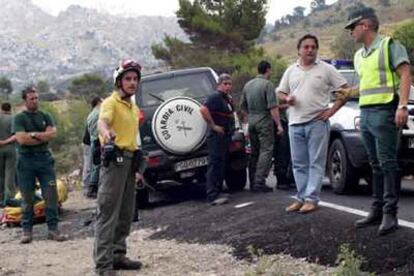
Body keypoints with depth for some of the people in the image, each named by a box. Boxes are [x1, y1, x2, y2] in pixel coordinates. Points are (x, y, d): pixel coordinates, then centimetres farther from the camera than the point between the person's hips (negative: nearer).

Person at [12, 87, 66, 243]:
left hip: (45, 158, 2)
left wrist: (33, 134, -10)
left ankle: (52, 229, 2)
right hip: (26, 160, -2)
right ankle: (26, 230, 12)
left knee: (51, 195, -3)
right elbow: (21, 139, -12)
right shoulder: (19, 118, 2)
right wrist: (43, 138, -6)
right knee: (27, 198, 3)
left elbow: (52, 133, -4)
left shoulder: (45, 117, 12)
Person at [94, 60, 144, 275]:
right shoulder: (111, 102, -8)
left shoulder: (134, 108, 20)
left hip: (129, 161, 9)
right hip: (114, 160, -9)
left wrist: (137, 168, 24)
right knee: (108, 213, -10)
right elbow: (102, 122, -30)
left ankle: (118, 255, 24)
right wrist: (106, 133, -54)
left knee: (126, 213, 14)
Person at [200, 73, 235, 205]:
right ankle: (213, 195, -14)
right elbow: (203, 109, -28)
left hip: (226, 135, 10)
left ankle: (217, 192, 22)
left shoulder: (228, 98, 15)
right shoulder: (215, 97, -14)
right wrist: (213, 126, -23)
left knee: (222, 165, 14)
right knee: (215, 164, -12)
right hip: (217, 136, -10)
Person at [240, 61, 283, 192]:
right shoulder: (267, 85, -10)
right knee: (266, 150, -6)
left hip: (252, 121, 7)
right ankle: (259, 182, -14)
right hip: (264, 122, -7)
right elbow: (273, 107, -16)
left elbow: (242, 106, 18)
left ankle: (253, 182, 15)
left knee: (254, 152, 13)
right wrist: (278, 124, -15)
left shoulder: (248, 84, 12)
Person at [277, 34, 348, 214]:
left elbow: (345, 90, 1)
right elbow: (280, 92, 19)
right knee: (299, 164, 8)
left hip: (317, 122, -4)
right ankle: (301, 198, 15)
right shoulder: (291, 70, 13)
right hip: (295, 123, 4)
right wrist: (287, 98, -5)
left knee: (316, 163, -4)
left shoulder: (326, 69, 1)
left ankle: (311, 199, -5)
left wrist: (332, 110, -8)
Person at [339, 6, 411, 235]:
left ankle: (390, 214, -9)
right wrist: (350, 93, 24)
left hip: (384, 111, -8)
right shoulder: (359, 56, 21)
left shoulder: (389, 45, -2)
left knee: (387, 163, -9)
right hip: (365, 113, 8)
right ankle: (377, 211, 12)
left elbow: (405, 75, -10)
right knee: (375, 165, 9)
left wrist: (402, 106, -19)